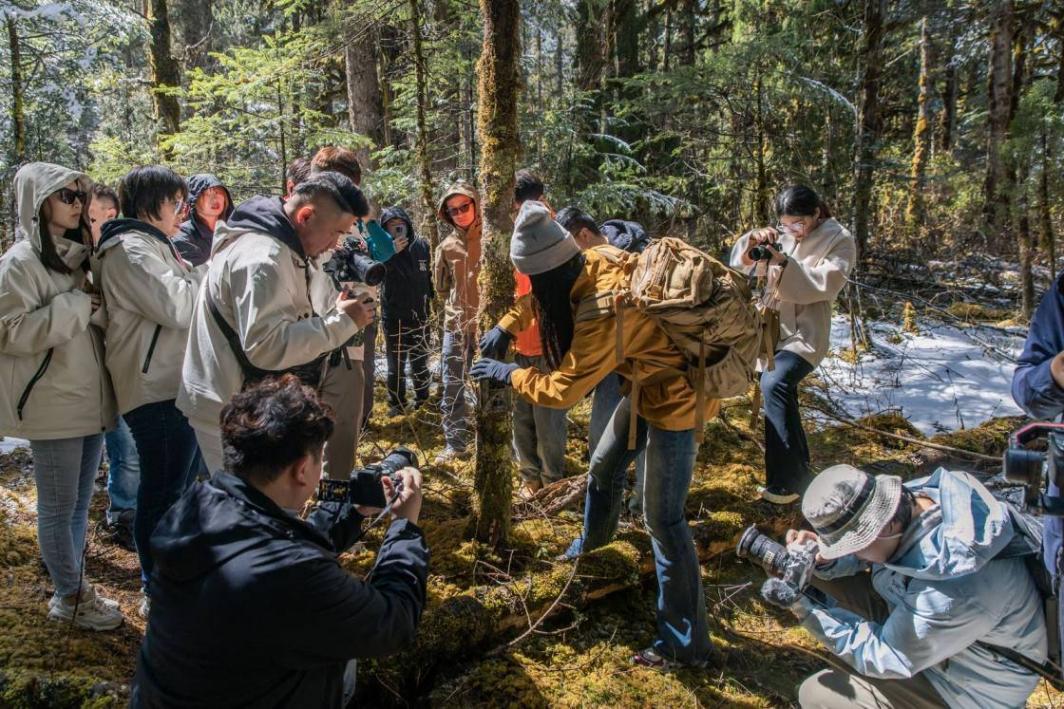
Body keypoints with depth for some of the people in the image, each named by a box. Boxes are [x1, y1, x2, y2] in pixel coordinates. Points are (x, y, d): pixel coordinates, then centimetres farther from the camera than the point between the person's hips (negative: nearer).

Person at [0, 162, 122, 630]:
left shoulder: (77, 253, 12)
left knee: (79, 504, 16)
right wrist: (74, 308, -18)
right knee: (58, 508, 6)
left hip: (90, 399, 7)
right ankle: (70, 598, 19)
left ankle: (74, 589, 30)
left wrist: (97, 307, 3)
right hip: (54, 406, -7)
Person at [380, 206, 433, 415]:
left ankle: (422, 400, 31)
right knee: (396, 363, 7)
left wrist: (431, 295, 11)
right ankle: (397, 403, 19)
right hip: (394, 316, -2)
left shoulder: (421, 245, -2)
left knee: (420, 361, 16)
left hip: (420, 315, 3)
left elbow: (429, 273, 12)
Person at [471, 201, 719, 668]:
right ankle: (592, 539, 55)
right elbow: (540, 296, 13)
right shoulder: (587, 264, -10)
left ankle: (686, 644, 4)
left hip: (675, 397, -9)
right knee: (604, 466, 25)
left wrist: (507, 374, -12)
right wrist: (505, 326, 4)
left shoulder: (605, 313, -35)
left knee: (662, 518, -7)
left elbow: (562, 389, -26)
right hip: (646, 384, 9)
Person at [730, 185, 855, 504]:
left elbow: (826, 284, -16)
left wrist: (784, 264, -27)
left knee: (775, 384, -28)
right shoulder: (780, 236, 10)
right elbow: (740, 262, 4)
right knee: (781, 396, 13)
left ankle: (788, 480, -23)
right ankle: (799, 471, 33)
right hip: (772, 329, 7)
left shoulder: (839, 240, -2)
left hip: (805, 333, -6)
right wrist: (753, 241, -18)